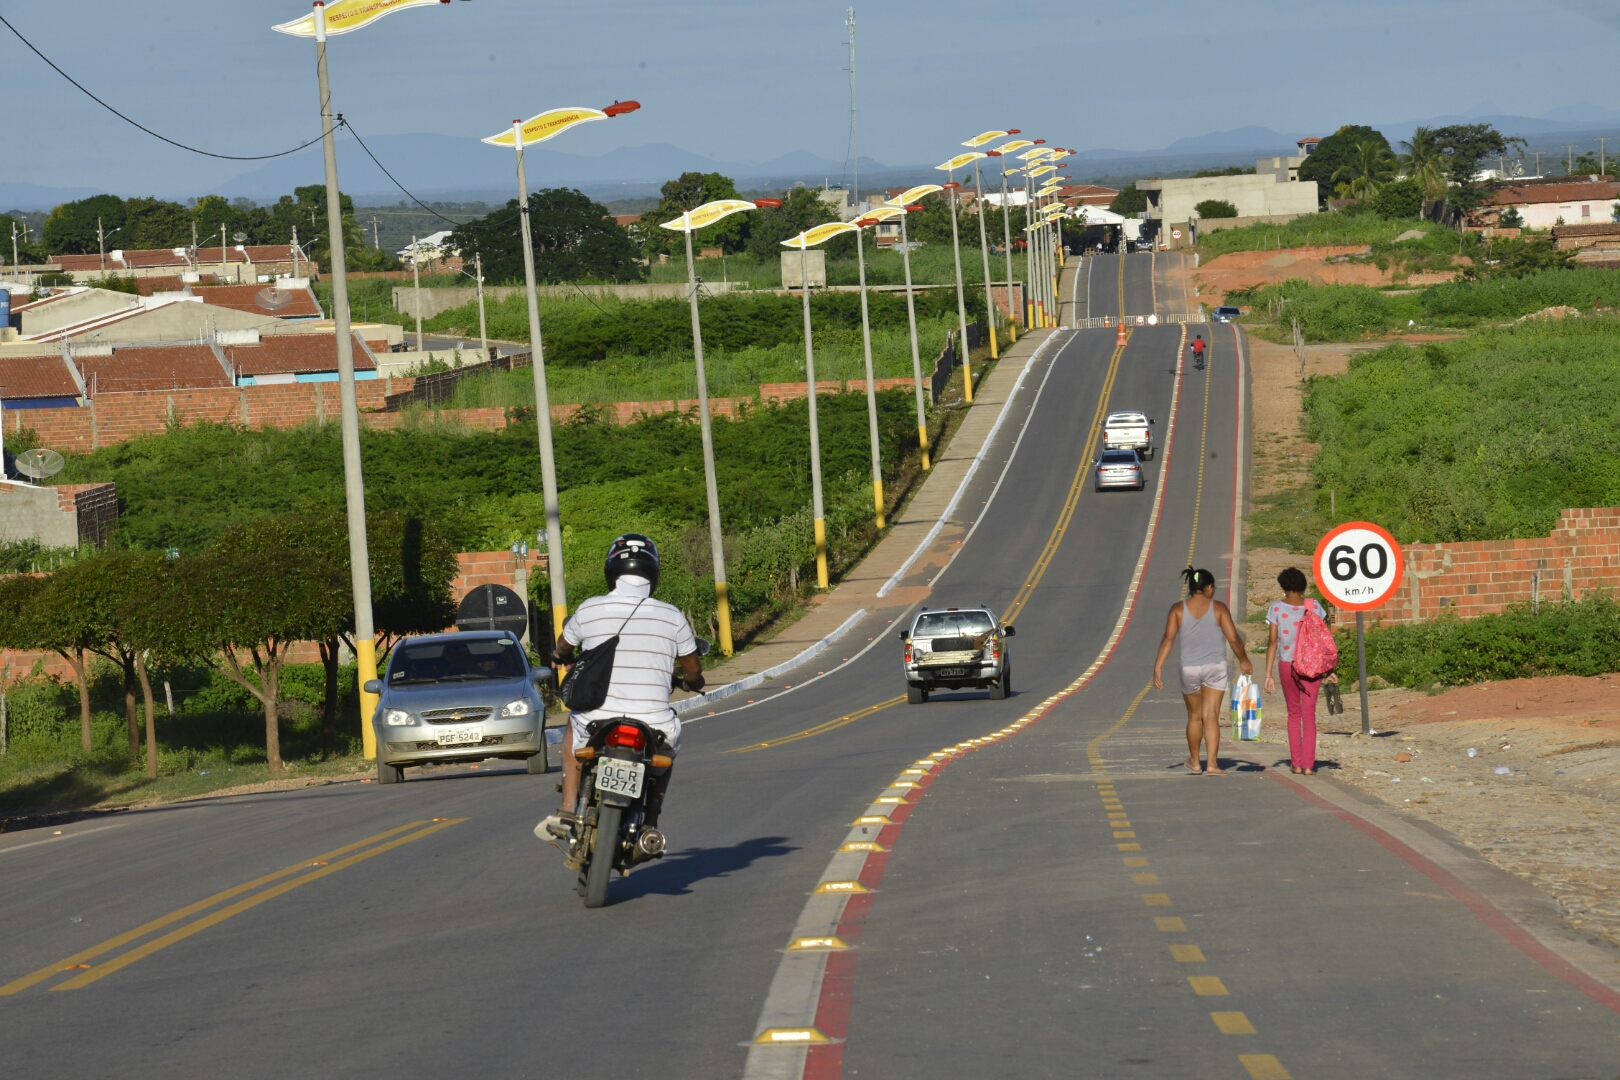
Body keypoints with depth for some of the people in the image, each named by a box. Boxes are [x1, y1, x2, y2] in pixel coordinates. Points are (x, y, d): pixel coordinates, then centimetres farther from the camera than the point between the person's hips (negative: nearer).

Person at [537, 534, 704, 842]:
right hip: (653, 722, 0)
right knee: (669, 744, 37)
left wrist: (560, 656, 47)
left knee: (574, 726, 35)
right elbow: (693, 671, 14)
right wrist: (691, 682, 40)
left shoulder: (589, 610, -1)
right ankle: (650, 824, 29)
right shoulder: (672, 616, 0)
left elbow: (563, 649, 20)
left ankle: (566, 812, 25)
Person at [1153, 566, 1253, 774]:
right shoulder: (1218, 608, -4)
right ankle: (1212, 762, -15)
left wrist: (1158, 667, -10)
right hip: (1215, 667, -1)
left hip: (1189, 669, 1)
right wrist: (1243, 660, 13)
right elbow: (1233, 638, -3)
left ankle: (1194, 762, 30)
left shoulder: (1178, 609, -2)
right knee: (1211, 715, -3)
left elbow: (1168, 638, -10)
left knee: (1194, 716, 16)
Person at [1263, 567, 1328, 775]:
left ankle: (1296, 763, 11)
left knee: (1294, 713, 14)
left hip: (1287, 665, 0)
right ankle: (1308, 764, -4)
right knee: (1309, 714, 4)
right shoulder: (1315, 607, -1)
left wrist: (1268, 675, -5)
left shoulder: (1276, 608, -4)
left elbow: (1273, 641, -6)